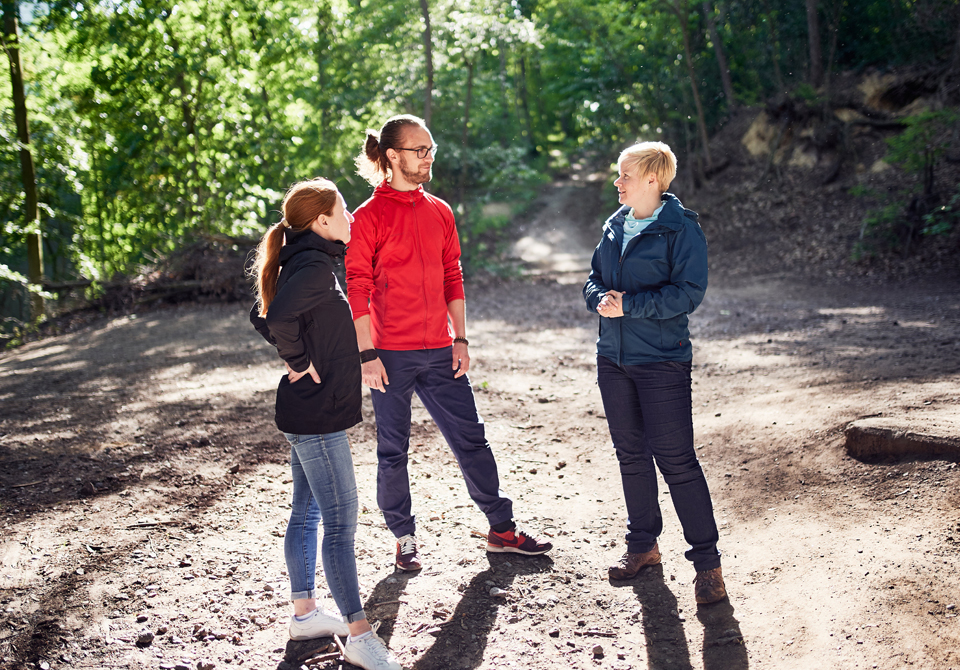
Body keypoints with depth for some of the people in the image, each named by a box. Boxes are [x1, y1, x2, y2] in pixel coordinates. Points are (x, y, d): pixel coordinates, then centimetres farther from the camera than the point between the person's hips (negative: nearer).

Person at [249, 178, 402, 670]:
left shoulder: (304, 263, 12)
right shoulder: (315, 266, -19)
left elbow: (262, 316, 21)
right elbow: (279, 316, -34)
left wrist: (296, 357, 12)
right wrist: (300, 362, -19)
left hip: (307, 412, 10)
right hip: (317, 412, -10)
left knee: (307, 512, 17)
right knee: (341, 520, -5)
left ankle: (304, 612, 29)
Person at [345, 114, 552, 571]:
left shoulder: (440, 212, 10)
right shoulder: (369, 217, -6)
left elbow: (452, 278, 14)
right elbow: (358, 289, -8)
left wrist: (460, 339, 8)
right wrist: (367, 354, -13)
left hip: (439, 353, 5)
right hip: (391, 356, -5)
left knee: (470, 438, 9)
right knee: (393, 451, 6)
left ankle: (501, 529, 19)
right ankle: (404, 539, 21)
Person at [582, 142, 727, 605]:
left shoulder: (681, 228, -9)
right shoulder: (615, 226, 11)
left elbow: (688, 292, -16)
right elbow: (593, 280, 16)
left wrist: (629, 304, -20)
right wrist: (602, 299, -8)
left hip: (662, 359, -7)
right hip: (613, 358, 7)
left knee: (676, 459, -7)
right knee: (631, 455, 14)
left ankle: (707, 561, 2)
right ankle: (643, 545, 29)